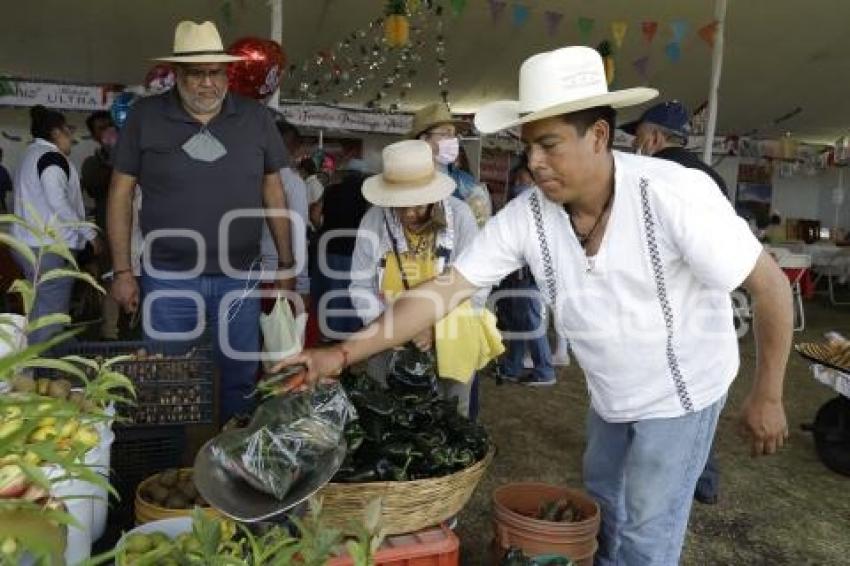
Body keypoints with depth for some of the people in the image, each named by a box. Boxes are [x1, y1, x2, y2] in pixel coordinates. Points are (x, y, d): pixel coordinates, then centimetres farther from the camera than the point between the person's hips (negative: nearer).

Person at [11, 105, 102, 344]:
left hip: (31, 244, 10)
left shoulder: (32, 155, 20)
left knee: (40, 314, 16)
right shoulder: (52, 156, -10)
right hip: (50, 247, -10)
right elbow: (58, 200, -21)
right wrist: (90, 234, -14)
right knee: (51, 318, -6)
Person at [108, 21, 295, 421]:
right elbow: (121, 192, 1)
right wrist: (122, 270, -2)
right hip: (168, 277, -1)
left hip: (239, 276, 2)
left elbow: (273, 191, 7)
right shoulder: (145, 116, -2)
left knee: (241, 378, 13)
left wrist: (285, 263, 6)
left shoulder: (256, 118, 2)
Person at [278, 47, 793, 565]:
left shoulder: (674, 194, -31)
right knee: (602, 495, 25)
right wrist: (344, 353, -24)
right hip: (610, 395, 5)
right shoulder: (526, 216, -18)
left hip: (680, 391, -5)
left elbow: (771, 286, -21)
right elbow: (444, 291, -18)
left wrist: (767, 397, -15)